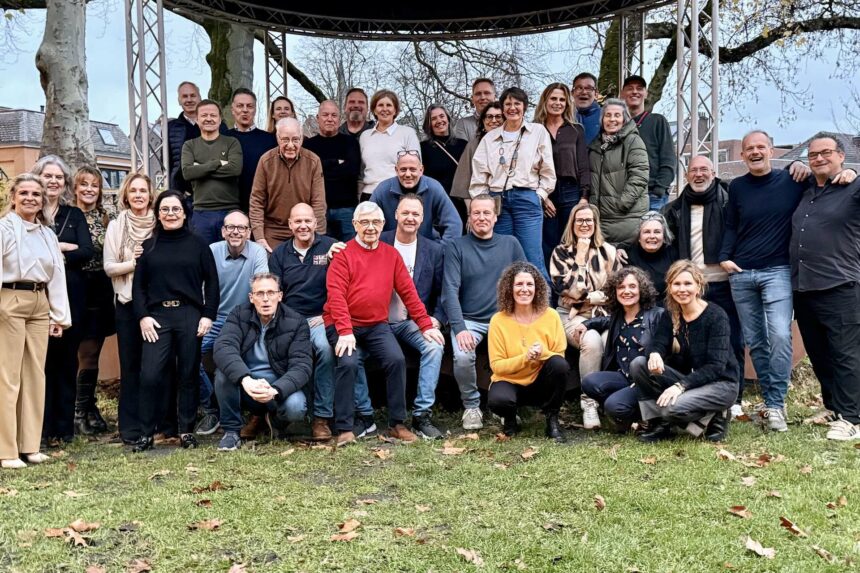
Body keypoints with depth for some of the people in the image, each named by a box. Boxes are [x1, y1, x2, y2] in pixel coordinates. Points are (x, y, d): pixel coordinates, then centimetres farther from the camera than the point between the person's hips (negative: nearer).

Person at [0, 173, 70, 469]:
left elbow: (57, 276, 15)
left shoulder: (48, 234, 15)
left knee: (35, 374, 7)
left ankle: (30, 446, 15)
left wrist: (60, 315, 11)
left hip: (40, 304, 6)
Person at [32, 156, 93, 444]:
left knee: (67, 357, 5)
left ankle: (65, 424, 11)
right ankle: (43, 424, 7)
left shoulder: (75, 214, 12)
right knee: (43, 358, -1)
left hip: (70, 293, 2)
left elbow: (87, 252, -2)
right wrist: (66, 247, -12)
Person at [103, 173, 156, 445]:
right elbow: (109, 267, 1)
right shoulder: (116, 226, 6)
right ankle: (131, 426, 10)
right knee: (131, 364, 3)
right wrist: (133, 263, -13)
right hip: (128, 303, 0)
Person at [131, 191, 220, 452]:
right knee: (150, 376, -7)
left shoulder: (198, 243, 7)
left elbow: (211, 282, 5)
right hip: (157, 316, 1)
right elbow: (138, 285, 10)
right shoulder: (149, 245, 12)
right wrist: (143, 316, -2)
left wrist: (208, 315, -4)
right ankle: (146, 434, 3)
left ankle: (186, 431, 15)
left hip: (190, 315, -1)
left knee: (188, 374, 4)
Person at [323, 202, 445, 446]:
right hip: (343, 325, -3)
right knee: (348, 364, -26)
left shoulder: (391, 254, 11)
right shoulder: (343, 254, -3)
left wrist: (426, 325, 6)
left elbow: (408, 291, 10)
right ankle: (344, 428, -12)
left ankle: (397, 423, -4)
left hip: (377, 325, 3)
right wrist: (345, 332, -21)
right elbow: (336, 295, -11)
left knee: (397, 359, -19)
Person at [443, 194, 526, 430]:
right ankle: (471, 406, -2)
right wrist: (459, 328, -18)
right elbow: (450, 290, -6)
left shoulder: (510, 244, 10)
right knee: (462, 356, -30)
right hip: (469, 320, -1)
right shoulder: (456, 247, 3)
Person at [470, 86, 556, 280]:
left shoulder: (538, 131, 9)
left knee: (532, 258, -9)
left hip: (526, 199, -3)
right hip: (497, 201, 3)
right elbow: (479, 174, 11)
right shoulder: (490, 137, 15)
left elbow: (547, 170, 8)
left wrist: (539, 195, -1)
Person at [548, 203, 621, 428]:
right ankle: (589, 403, -26)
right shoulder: (561, 252, 8)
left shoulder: (608, 251, 13)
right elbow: (564, 287, -6)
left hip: (604, 314, 2)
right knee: (592, 341, -35)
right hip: (573, 314, -2)